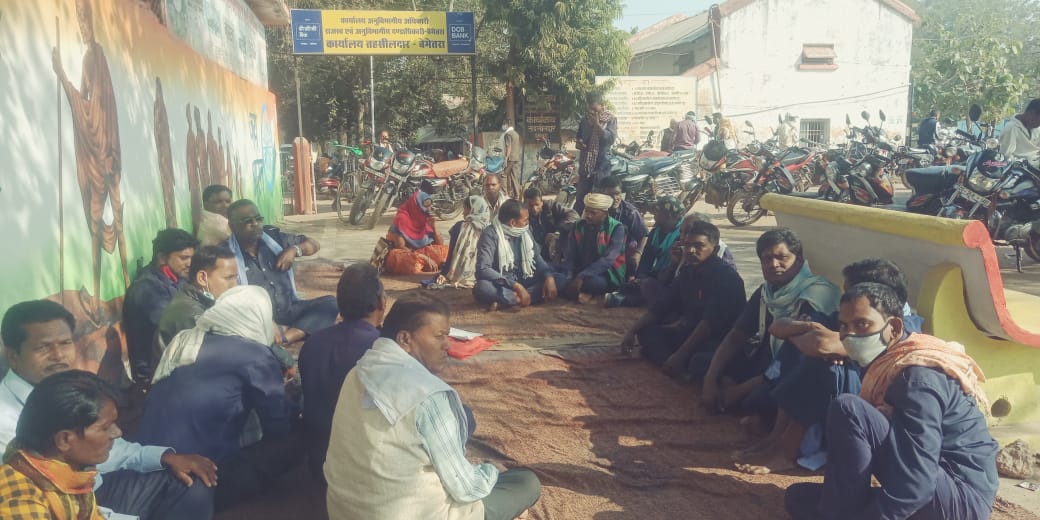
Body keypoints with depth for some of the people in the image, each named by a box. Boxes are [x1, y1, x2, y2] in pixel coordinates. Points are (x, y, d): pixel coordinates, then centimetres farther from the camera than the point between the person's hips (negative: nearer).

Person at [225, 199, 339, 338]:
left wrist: (294, 250, -4)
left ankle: (285, 338, -29)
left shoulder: (273, 236, 10)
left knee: (329, 302, -16)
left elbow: (314, 244, 19)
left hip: (289, 311, 5)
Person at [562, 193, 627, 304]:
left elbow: (607, 259, -23)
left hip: (608, 275, -4)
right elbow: (570, 256, 1)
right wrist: (568, 278, -18)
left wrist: (582, 276, -32)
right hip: (582, 272, 4)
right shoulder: (579, 226, 3)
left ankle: (581, 292, -7)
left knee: (590, 281, -37)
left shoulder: (617, 228, -11)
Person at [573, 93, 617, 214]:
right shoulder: (584, 120, 10)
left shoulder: (610, 119, -4)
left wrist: (597, 124, -21)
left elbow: (611, 139, -18)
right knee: (580, 199, 7)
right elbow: (578, 139, 21)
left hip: (602, 166, -4)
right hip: (585, 165, 4)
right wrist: (578, 143, -3)